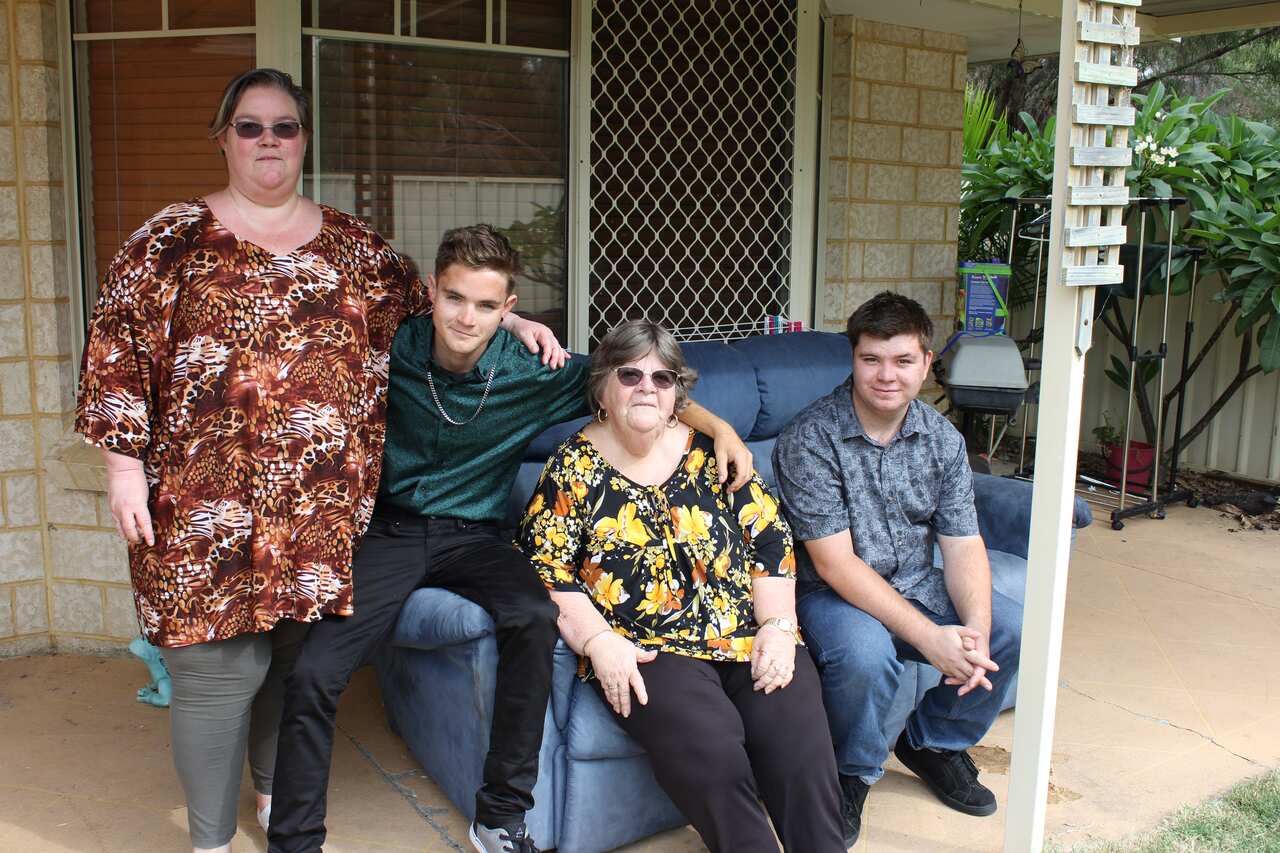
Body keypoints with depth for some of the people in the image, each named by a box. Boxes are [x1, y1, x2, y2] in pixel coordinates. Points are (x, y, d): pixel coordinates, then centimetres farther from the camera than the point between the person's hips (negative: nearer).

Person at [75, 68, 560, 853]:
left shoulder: (352, 245, 12)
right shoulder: (175, 237, 2)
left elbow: (426, 310, 20)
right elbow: (117, 343, -1)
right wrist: (125, 460, -7)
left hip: (325, 498, 3)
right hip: (210, 496, -3)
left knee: (302, 651, 13)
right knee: (220, 665, -1)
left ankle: (276, 790, 38)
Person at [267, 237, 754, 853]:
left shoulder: (534, 371, -8)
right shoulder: (392, 350, -6)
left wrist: (718, 425, -11)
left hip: (471, 536, 0)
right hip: (389, 528, 1)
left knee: (535, 619, -32)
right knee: (313, 673, -21)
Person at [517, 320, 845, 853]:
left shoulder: (711, 451, 12)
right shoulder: (574, 466, 6)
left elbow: (771, 543, 11)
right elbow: (544, 569, -1)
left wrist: (779, 627, -2)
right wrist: (599, 642, -13)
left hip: (746, 636, 3)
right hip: (645, 650, -2)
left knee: (801, 745, -22)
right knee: (710, 749, -29)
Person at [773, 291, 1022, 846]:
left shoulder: (942, 440, 0)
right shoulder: (809, 439, -19)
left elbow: (963, 547, -3)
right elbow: (835, 563, -22)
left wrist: (976, 630, -23)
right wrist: (929, 637, -27)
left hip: (916, 587, 6)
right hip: (833, 593, -6)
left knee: (1014, 631, -12)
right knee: (864, 651, -36)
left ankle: (933, 742, 14)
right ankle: (852, 776, -3)